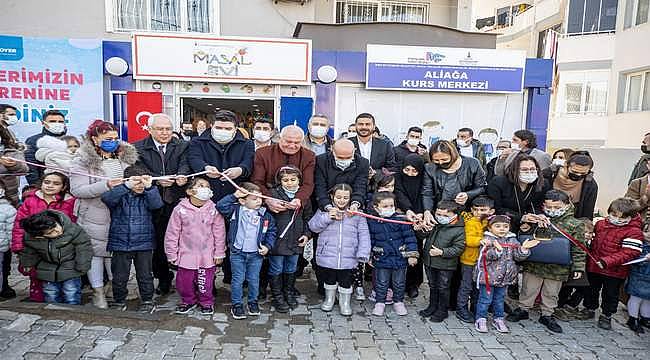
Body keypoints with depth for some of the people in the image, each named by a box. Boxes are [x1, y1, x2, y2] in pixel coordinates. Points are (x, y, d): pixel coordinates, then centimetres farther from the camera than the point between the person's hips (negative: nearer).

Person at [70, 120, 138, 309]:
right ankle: (98, 292, 21)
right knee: (96, 251, 6)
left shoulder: (126, 155, 7)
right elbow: (77, 190, -15)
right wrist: (106, 185, -25)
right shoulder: (83, 160, -8)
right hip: (95, 217, -4)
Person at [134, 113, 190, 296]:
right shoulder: (138, 148, 8)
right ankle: (163, 278, 20)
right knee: (156, 242, 4)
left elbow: (185, 164, -6)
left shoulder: (182, 146, 11)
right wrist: (157, 180, -22)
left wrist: (182, 176, -28)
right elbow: (140, 170, -5)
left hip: (177, 201, 0)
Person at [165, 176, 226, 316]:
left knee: (205, 283, 9)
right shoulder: (180, 209, -9)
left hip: (207, 256, 0)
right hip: (186, 255, 1)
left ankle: (206, 302, 33)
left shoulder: (214, 209, -8)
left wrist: (219, 253, 1)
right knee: (184, 282, 13)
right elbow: (172, 233, -2)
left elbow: (219, 233, -1)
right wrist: (172, 254, 1)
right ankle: (188, 301, 38)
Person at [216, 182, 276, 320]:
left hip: (256, 254, 2)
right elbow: (221, 206, -16)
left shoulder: (265, 215, -1)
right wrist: (234, 196, -20)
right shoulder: (236, 210, -6)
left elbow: (272, 231, 7)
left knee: (254, 280, 12)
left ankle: (253, 302, 32)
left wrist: (267, 246, -3)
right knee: (238, 280, 6)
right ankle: (237, 305, 20)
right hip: (237, 253, -2)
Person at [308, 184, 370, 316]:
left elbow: (364, 235, -3)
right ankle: (329, 299, 41)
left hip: (348, 258, 0)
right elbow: (313, 226, -5)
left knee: (346, 281, 10)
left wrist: (363, 254, -12)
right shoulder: (324, 210, 1)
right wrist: (327, 217, -19)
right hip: (327, 256, 1)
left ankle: (345, 302, 33)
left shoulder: (357, 214, 0)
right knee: (329, 280, 18)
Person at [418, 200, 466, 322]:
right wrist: (421, 228, -10)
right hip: (429, 262, 5)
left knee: (443, 288, 10)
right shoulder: (433, 224, 0)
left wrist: (441, 252, -25)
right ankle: (432, 307, 38)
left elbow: (458, 248, -16)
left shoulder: (459, 230, -15)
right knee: (432, 286, 21)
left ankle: (443, 310, 27)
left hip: (445, 266, -5)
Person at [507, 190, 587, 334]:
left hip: (558, 268, 0)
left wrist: (578, 267, -5)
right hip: (534, 265, 1)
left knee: (551, 293, 16)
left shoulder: (575, 225, -5)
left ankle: (547, 315, 33)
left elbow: (578, 249, -1)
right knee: (528, 289, 13)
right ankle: (523, 309, 32)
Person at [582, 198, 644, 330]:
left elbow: (629, 253, -25)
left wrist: (607, 261, -32)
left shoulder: (634, 232, -17)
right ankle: (589, 309, 40)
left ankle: (606, 316, 31)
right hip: (593, 267, 4)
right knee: (592, 290, 21)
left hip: (614, 271, -4)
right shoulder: (600, 224, 0)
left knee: (611, 294, 13)